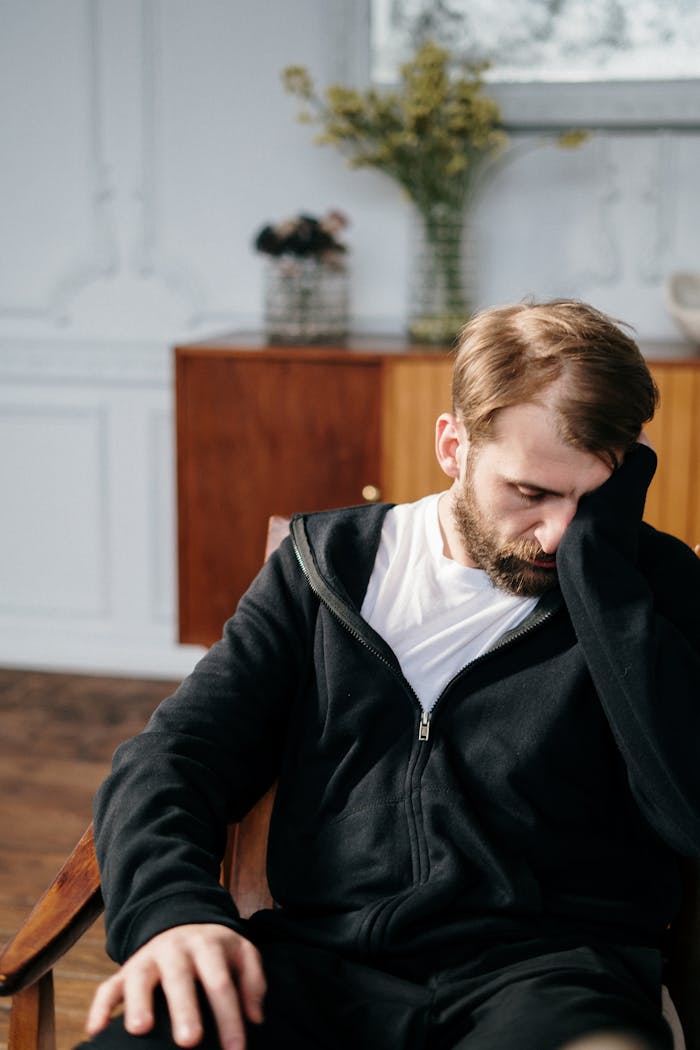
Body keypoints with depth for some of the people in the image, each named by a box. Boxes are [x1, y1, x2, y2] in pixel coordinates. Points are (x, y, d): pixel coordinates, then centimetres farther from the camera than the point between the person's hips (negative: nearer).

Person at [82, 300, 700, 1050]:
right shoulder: (327, 564, 14)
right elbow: (170, 758, 9)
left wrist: (596, 547, -9)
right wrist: (170, 909, -13)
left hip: (547, 967, -1)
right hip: (323, 958, 2)